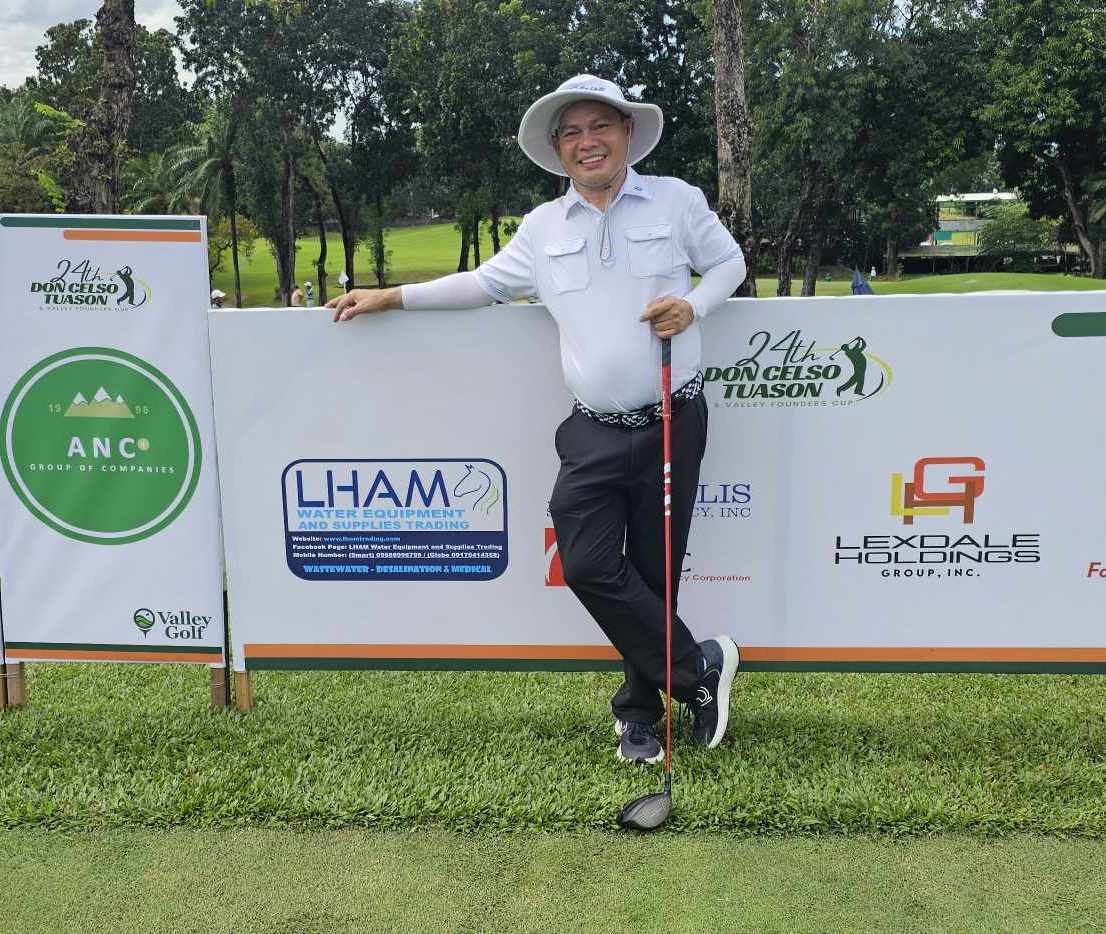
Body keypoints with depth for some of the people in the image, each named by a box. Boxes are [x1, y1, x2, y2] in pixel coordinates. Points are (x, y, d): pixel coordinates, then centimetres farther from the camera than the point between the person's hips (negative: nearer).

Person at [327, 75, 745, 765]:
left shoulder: (675, 199, 6)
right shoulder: (543, 227, 13)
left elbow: (729, 261, 14)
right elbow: (487, 282, 21)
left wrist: (693, 305, -6)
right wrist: (392, 297, 19)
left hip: (673, 422, -2)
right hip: (595, 431, 3)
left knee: (652, 571, 2)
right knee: (588, 564, -10)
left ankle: (640, 711, 21)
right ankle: (701, 667, 8)